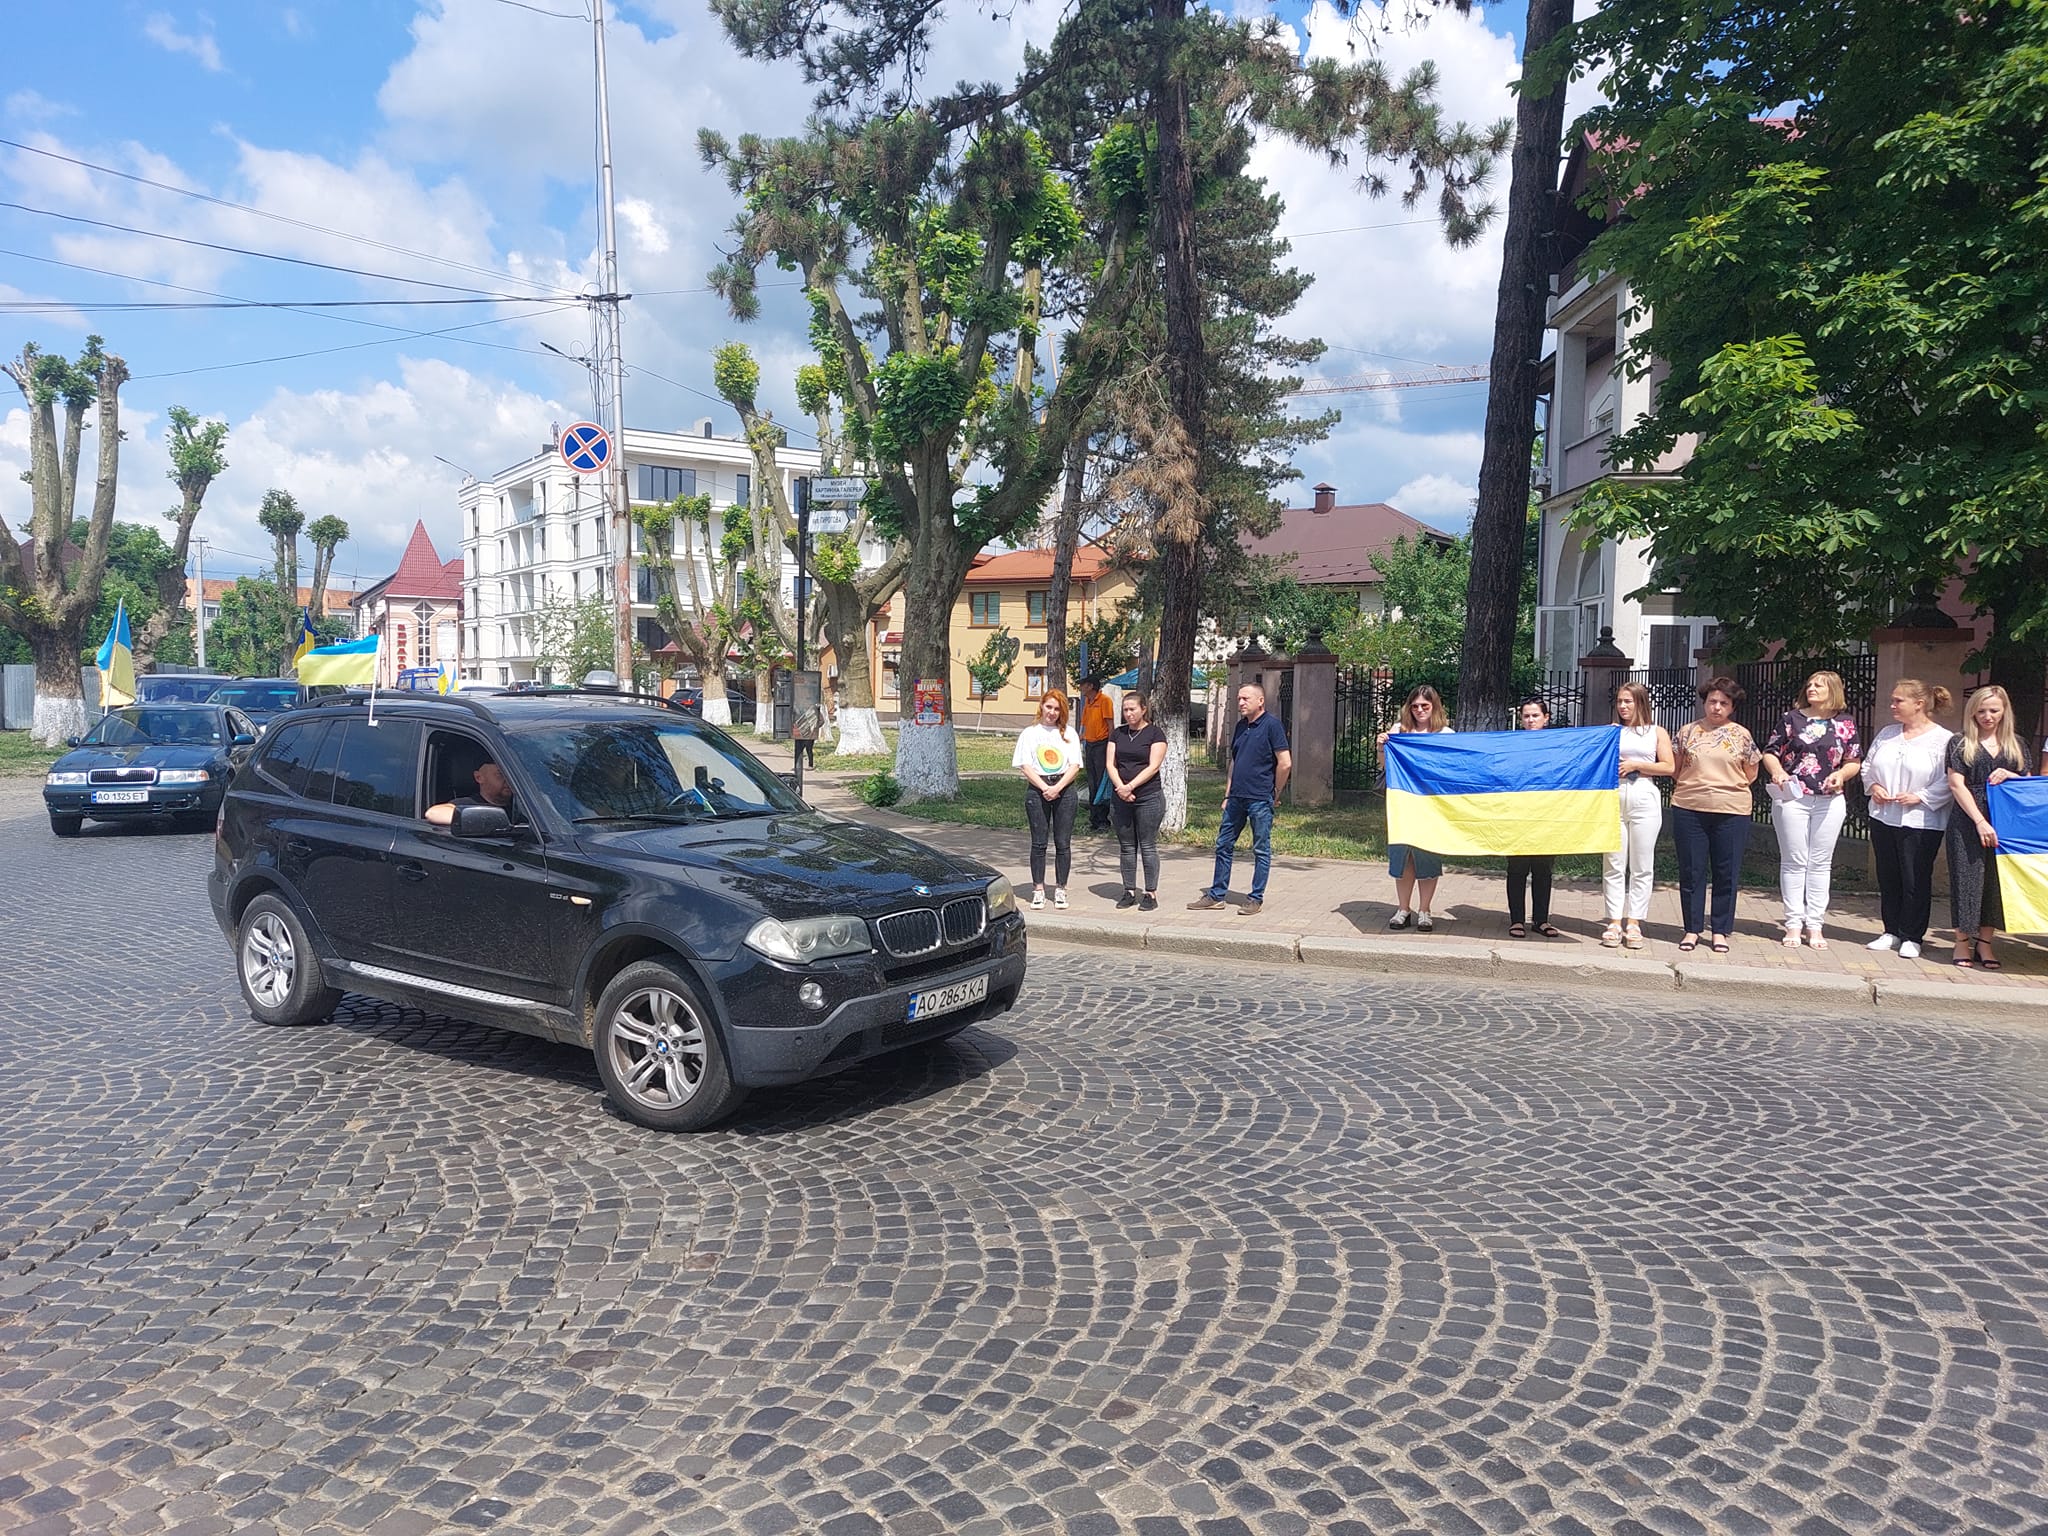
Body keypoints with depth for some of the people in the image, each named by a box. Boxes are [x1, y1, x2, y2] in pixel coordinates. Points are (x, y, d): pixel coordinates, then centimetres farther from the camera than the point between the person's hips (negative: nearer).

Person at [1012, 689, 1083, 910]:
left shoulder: (1069, 733, 9)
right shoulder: (1029, 733, 7)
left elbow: (1075, 766, 2)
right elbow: (1025, 766, 0)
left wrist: (1057, 788, -11)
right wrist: (1044, 788, -12)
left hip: (1064, 789, 1)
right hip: (1037, 789, -1)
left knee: (1063, 843, 2)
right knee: (1039, 842, 2)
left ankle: (1060, 889, 11)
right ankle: (1038, 890, 8)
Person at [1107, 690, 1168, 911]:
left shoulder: (1155, 733, -2)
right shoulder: (1117, 733, 12)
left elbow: (1153, 766, -10)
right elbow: (1111, 764, 6)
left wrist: (1130, 786, -17)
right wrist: (1120, 787, -10)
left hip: (1148, 798, -4)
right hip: (1121, 799, 5)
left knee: (1148, 846, 0)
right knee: (1126, 847, 9)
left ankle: (1151, 893, 6)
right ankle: (1129, 891, 16)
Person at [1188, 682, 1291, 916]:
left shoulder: (1271, 724, -10)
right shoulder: (1241, 726, 14)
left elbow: (1285, 763, -13)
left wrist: (1275, 793, -4)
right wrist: (1227, 795, 15)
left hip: (1259, 800, -8)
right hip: (1236, 798, 8)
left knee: (1261, 850, 4)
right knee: (1223, 845, 10)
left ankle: (1257, 898, 12)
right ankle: (1217, 895, 18)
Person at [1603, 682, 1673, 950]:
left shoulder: (1657, 732, 11)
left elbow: (1669, 767, 1)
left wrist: (1636, 765, -6)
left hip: (1644, 798, -1)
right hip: (1613, 797, 1)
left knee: (1642, 866, -1)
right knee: (1614, 864, -1)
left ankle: (1633, 923, 3)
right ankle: (1614, 922, 2)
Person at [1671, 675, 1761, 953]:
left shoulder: (1741, 736, 5)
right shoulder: (1687, 732, 7)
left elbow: (1751, 775, 12)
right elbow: (1673, 768, 12)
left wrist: (1727, 787, 6)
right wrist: (1693, 787, 6)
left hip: (1731, 812, 0)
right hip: (1689, 810, 1)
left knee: (1726, 873, 4)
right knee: (1691, 871, 5)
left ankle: (1720, 931, 14)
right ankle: (1692, 929, 14)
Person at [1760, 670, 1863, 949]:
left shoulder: (1845, 723, 7)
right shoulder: (1792, 718, 5)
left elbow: (1855, 761, 10)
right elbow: (1770, 752, 6)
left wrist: (1842, 774, -10)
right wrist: (1777, 771, -14)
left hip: (1830, 801, 1)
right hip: (1792, 798, -1)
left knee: (1821, 863, 5)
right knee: (1794, 861, 1)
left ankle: (1815, 925, 11)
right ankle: (1793, 924, 5)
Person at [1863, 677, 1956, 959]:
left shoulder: (1944, 740, -7)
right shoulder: (1887, 734, 10)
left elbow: (1950, 781, -13)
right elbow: (1868, 765, 17)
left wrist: (1920, 797, -18)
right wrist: (1873, 786, 0)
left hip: (1921, 822, -6)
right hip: (1882, 818, 6)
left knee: (1916, 880, 1)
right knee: (1887, 878, 11)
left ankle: (1911, 937, 11)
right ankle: (1892, 932, 22)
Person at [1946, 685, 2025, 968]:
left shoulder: (2016, 745, 13)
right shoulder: (1960, 743, 2)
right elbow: (1956, 785, -5)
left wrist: (2008, 775, -6)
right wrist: (1980, 821, -13)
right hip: (1968, 822, -3)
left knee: (1997, 881, 4)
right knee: (1967, 878, -1)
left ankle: (1984, 942, 13)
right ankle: (1962, 942, 8)